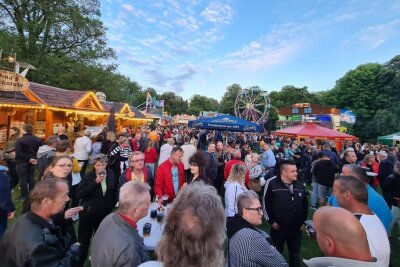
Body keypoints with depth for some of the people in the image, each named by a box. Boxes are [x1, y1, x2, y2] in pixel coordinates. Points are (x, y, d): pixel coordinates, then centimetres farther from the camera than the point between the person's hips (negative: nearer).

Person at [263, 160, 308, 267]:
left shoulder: (300, 185, -1)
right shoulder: (272, 184, -18)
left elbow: (305, 205, 11)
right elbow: (266, 204, -12)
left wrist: (303, 221, 10)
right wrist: (271, 221, -10)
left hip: (296, 228, 4)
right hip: (278, 227, -4)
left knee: (295, 254, 22)